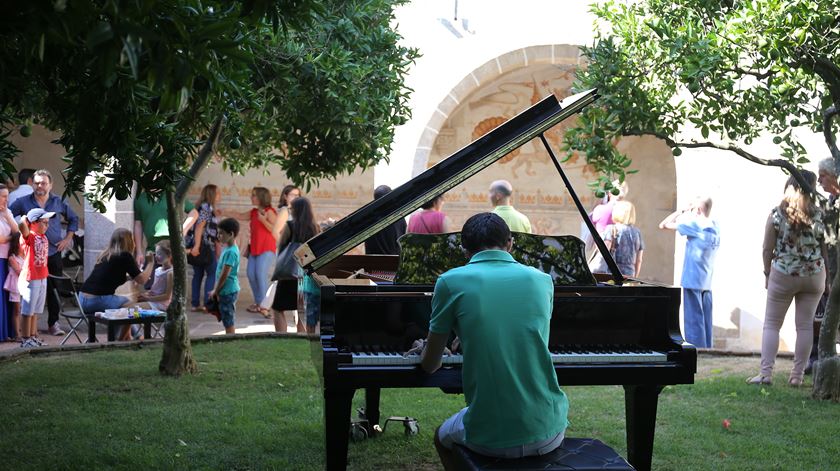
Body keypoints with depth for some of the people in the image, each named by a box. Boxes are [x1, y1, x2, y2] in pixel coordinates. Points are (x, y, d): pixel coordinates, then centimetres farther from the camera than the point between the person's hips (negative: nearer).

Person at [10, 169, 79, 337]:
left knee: (54, 290, 3)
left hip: (53, 253, 1)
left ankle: (53, 323, 12)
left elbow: (73, 219, 19)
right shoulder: (23, 202, 2)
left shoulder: (59, 202, 7)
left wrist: (68, 238, 9)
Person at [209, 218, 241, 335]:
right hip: (228, 291, 9)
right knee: (229, 321, 16)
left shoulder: (230, 252, -20)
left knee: (228, 322, -3)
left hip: (228, 291, -9)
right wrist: (216, 290, 15)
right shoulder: (227, 248, 11)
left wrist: (216, 291, -10)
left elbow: (224, 274, -20)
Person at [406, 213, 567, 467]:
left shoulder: (451, 281, -4)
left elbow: (430, 365, 5)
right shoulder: (543, 280, 5)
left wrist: (425, 349, 29)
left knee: (442, 438, 33)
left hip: (490, 439, -2)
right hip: (549, 435, 2)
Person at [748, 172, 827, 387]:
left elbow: (767, 250, -5)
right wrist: (825, 278, 11)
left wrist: (767, 274, 8)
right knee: (805, 325, 9)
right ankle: (797, 375, 10)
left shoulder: (776, 214, -8)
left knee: (772, 323, 7)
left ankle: (766, 373, 0)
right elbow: (825, 250, 1)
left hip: (783, 275, -1)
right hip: (814, 276, 1)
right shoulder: (819, 215, -5)